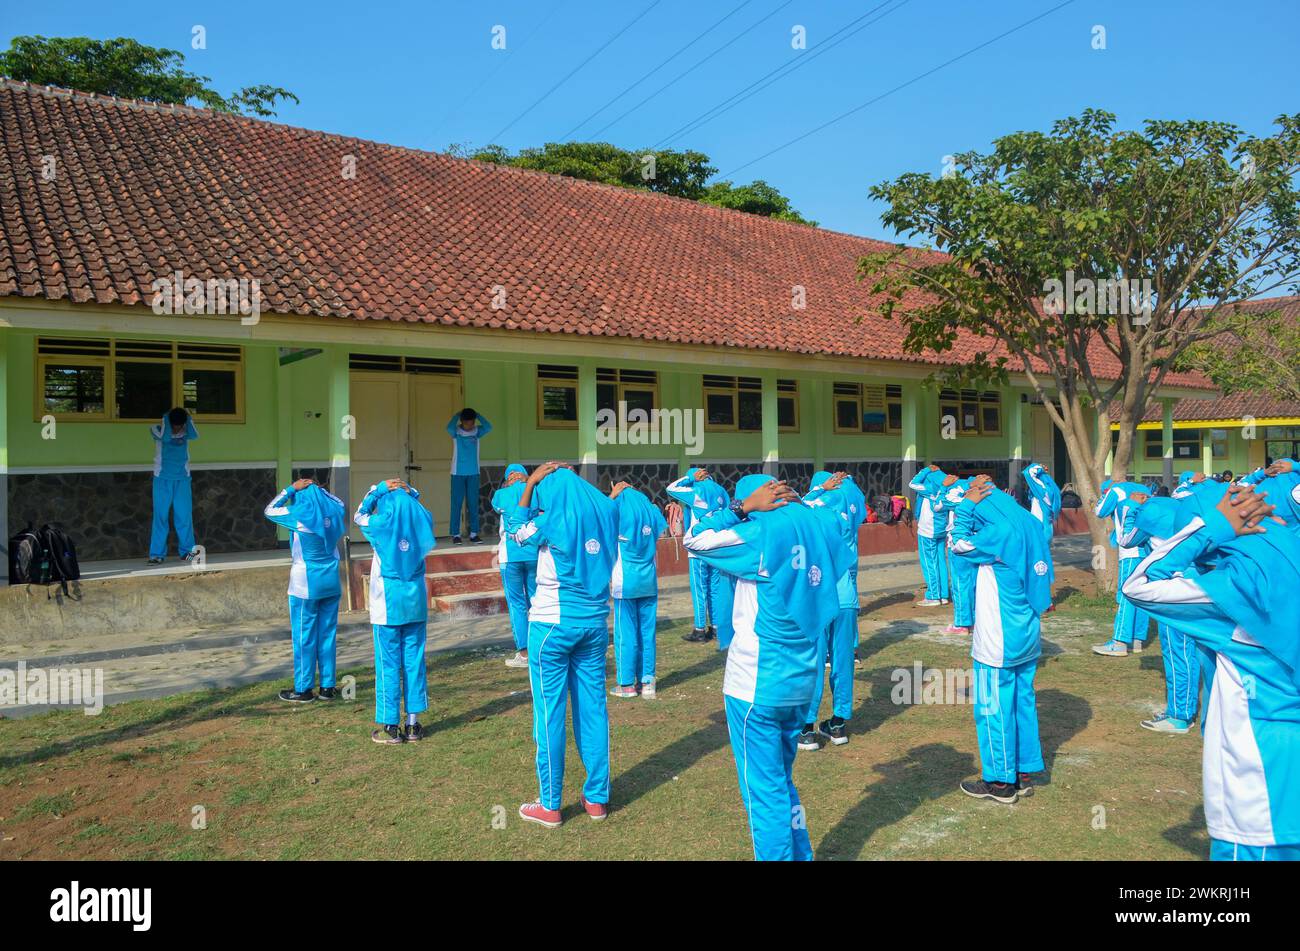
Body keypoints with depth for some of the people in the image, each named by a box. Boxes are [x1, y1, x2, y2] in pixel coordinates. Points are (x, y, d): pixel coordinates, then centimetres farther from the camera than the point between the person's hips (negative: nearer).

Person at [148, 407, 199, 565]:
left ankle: (187, 551, 7)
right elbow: (165, 437, -25)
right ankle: (157, 554, 1)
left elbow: (194, 435, -20)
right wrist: (166, 417, -13)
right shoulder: (157, 429, -3)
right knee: (160, 516, -1)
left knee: (184, 516, 1)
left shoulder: (186, 432, 1)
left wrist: (188, 417, -12)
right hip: (162, 479, -1)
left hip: (182, 479, 2)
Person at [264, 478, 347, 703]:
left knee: (304, 637, 3)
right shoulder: (334, 511, 1)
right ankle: (327, 686, 16)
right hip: (331, 582, 5)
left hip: (306, 584, -5)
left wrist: (291, 488, 4)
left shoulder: (299, 515, -13)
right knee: (327, 634, 11)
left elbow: (269, 510, 2)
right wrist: (318, 488, 19)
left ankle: (303, 689, 10)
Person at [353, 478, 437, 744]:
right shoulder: (422, 521, 0)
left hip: (388, 603, -4)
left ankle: (391, 727, 8)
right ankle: (413, 725, 14)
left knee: (389, 664, 3)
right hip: (416, 602, 4)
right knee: (414, 661, 8)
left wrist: (377, 489, 11)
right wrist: (409, 491, 11)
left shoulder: (381, 525, -9)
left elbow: (359, 515, 12)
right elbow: (418, 507, 25)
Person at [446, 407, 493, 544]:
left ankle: (474, 533, 11)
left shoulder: (477, 431, 2)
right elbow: (449, 427, -27)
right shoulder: (455, 432, -4)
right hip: (458, 473, -2)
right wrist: (458, 414, -13)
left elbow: (488, 427, -16)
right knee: (456, 504, 0)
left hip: (474, 473, 2)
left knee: (473, 504, 5)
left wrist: (477, 415, -9)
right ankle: (455, 534, 5)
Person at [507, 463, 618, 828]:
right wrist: (571, 479, 19)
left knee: (550, 712, 5)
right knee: (594, 709, 12)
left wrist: (530, 484, 7)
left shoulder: (552, 522, -14)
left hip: (553, 625, -5)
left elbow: (515, 529, 6)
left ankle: (550, 805, 14)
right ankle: (597, 797, 21)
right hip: (595, 623, 5)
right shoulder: (606, 516, 0)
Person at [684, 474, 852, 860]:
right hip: (801, 681, 7)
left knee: (763, 792, 5)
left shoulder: (763, 533, -17)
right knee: (783, 782, 22)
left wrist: (741, 507, -5)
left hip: (756, 684, -7)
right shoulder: (817, 528, 3)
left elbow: (694, 540, -10)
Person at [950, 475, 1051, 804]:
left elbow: (959, 544, -8)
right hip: (1027, 638, 9)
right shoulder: (1030, 525, 4)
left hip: (998, 644, -9)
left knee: (995, 709, 4)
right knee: (1024, 703, 17)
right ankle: (1025, 773, 27)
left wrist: (967, 503, -6)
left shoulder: (1000, 534, -22)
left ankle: (1001, 780, 15)